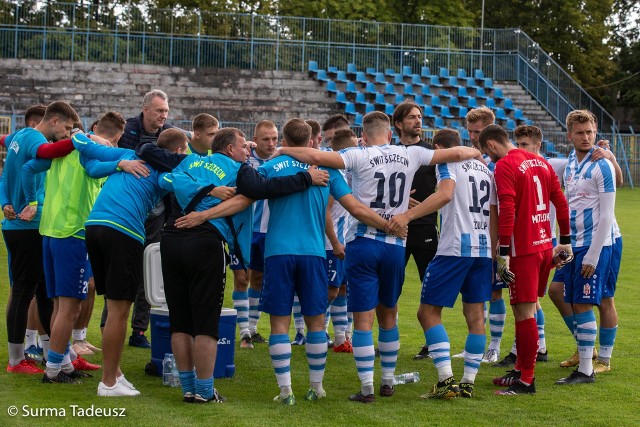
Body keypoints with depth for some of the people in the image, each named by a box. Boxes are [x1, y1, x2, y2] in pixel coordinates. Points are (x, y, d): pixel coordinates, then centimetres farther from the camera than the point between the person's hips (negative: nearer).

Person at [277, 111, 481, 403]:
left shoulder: (360, 156, -5)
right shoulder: (409, 155, 6)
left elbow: (317, 157, -15)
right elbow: (456, 153, 12)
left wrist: (284, 150, 1)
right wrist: (474, 153, 34)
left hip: (363, 242, -3)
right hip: (395, 245, 4)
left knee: (363, 318, -1)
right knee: (388, 315, 18)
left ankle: (367, 387, -2)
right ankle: (388, 382, 25)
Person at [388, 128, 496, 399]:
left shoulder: (447, 163, -1)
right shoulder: (486, 170, 20)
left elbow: (445, 194, -23)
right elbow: (494, 219, 20)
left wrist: (407, 215, -30)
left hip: (454, 249, -7)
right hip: (483, 250, 7)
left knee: (428, 312, -1)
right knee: (475, 316, 9)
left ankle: (446, 381, -9)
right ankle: (468, 383, 11)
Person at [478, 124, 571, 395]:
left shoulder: (504, 166, -11)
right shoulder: (541, 162, 13)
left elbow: (507, 211, -20)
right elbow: (561, 202, 15)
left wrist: (503, 254, -19)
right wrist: (565, 242, 22)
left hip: (523, 249, -8)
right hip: (544, 245, 8)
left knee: (524, 313, -3)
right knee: (527, 310, 17)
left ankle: (526, 381, 1)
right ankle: (521, 370, 26)